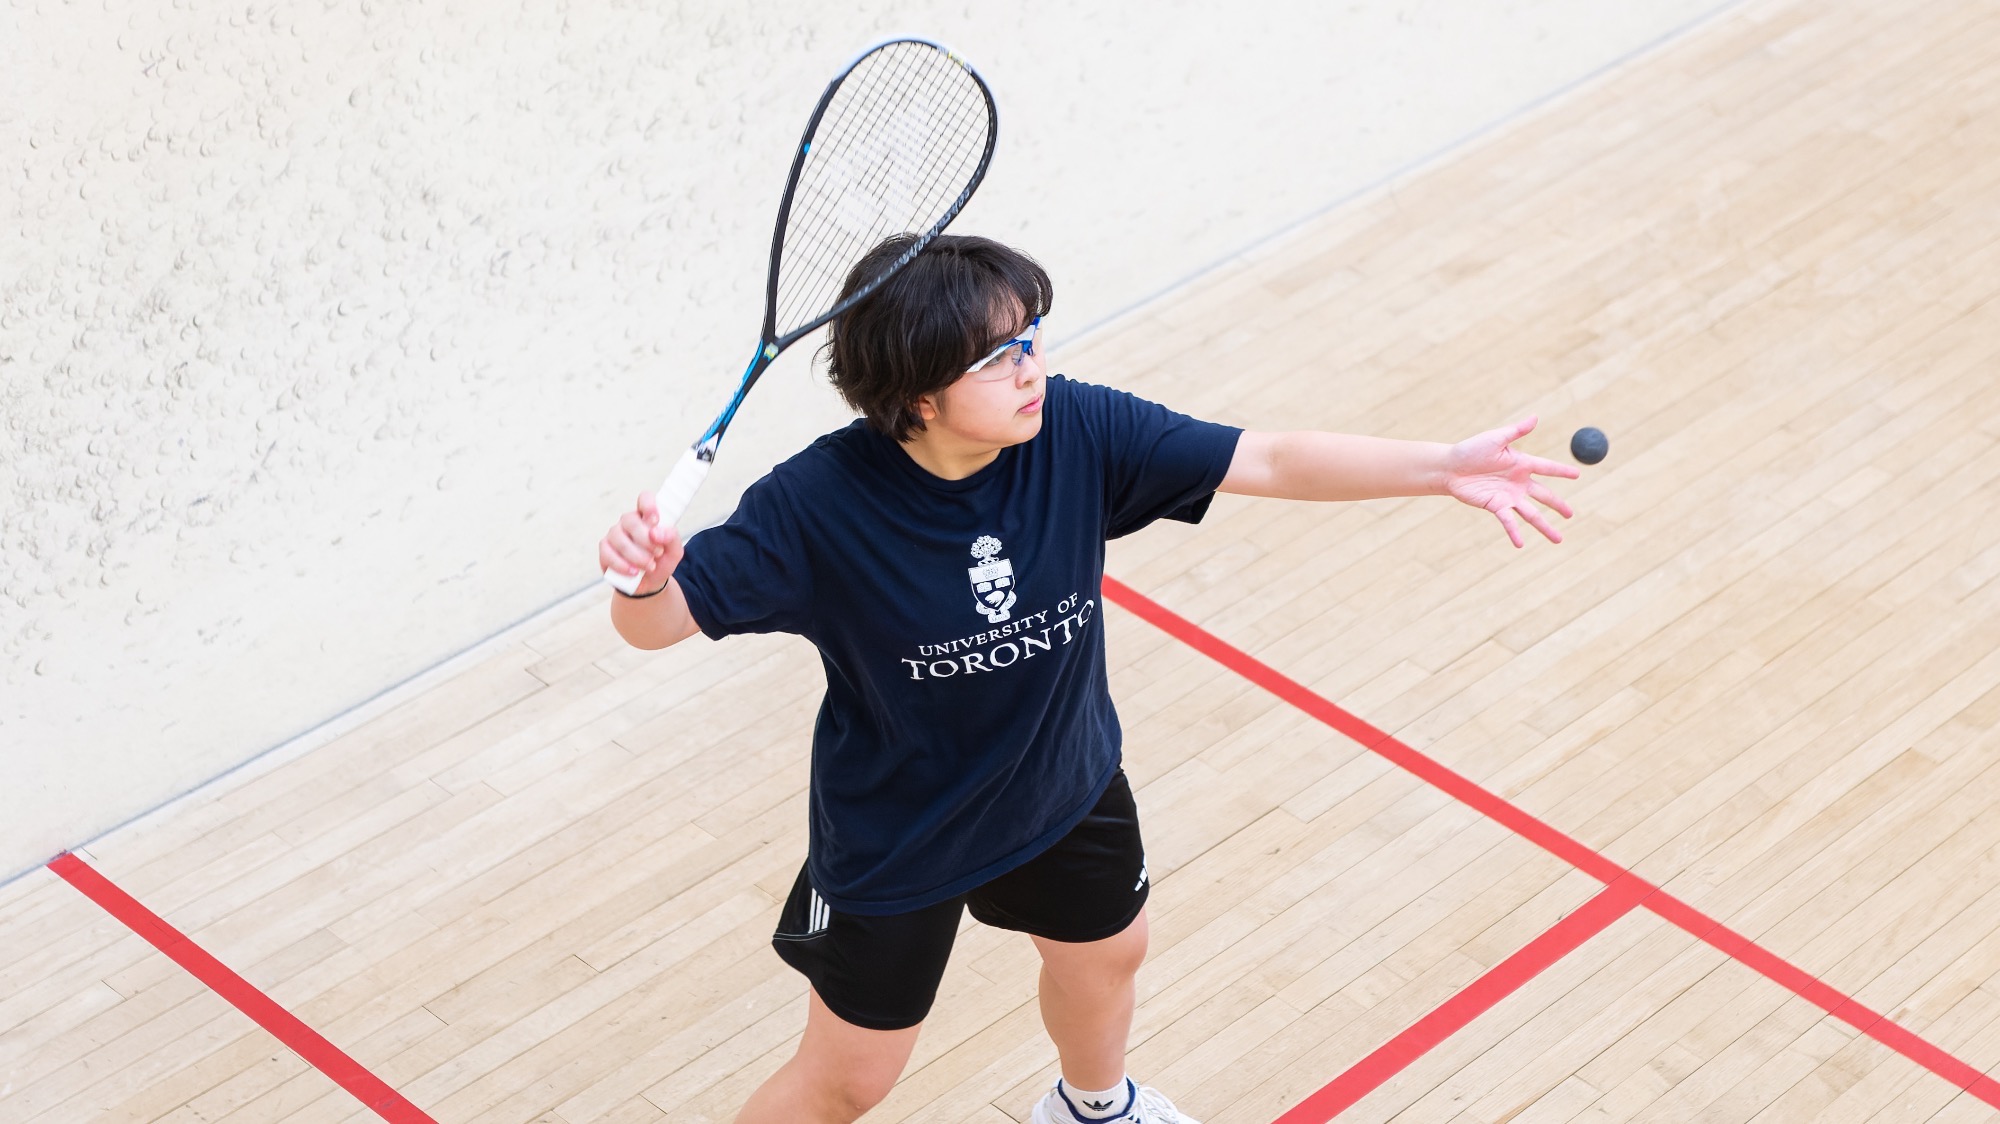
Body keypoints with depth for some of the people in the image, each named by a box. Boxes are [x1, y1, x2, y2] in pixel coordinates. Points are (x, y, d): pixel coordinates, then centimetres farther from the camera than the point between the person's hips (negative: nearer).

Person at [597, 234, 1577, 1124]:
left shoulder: (1075, 431, -23)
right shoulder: (818, 504, -32)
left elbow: (1271, 462, -18)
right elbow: (661, 623, -26)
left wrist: (1444, 466, -26)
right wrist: (645, 578, -50)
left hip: (1064, 787, 5)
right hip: (894, 843, -5)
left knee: (1104, 956, 32)